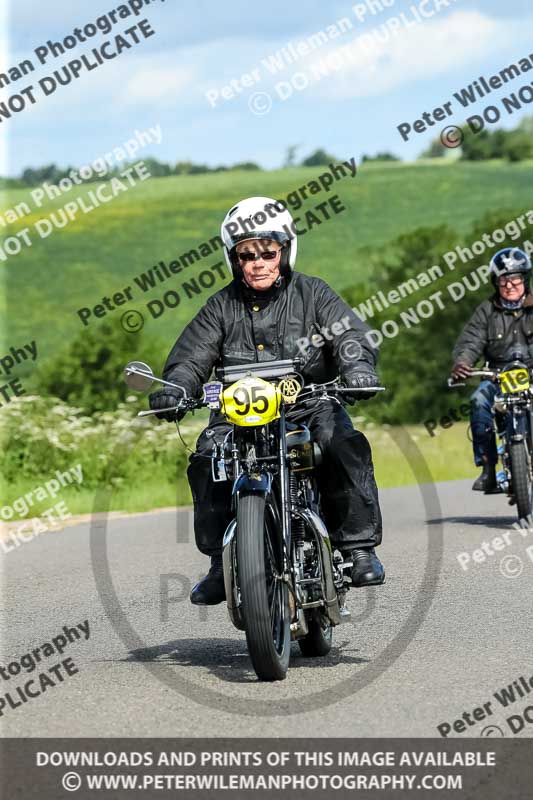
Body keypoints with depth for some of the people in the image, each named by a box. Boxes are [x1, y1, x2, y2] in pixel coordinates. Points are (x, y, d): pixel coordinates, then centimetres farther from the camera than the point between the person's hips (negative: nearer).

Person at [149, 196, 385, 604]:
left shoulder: (312, 293, 3)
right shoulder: (221, 307, 8)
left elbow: (350, 334, -9)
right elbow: (190, 357, 3)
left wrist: (357, 366, -32)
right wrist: (174, 388, -19)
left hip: (311, 403, -1)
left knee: (346, 448, -30)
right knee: (206, 460, -25)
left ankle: (359, 547, -18)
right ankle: (221, 562, -14)